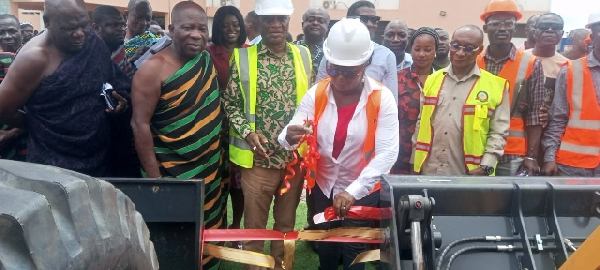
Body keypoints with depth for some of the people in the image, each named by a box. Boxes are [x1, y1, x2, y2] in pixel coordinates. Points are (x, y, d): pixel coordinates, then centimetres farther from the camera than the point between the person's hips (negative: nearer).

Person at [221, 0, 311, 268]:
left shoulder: (303, 55, 5)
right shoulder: (242, 57, -2)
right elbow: (230, 103, 0)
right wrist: (247, 131, -15)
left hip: (296, 156, 3)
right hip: (259, 157, -2)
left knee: (286, 222, 17)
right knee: (254, 223, 10)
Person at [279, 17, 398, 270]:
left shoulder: (382, 98, -18)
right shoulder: (316, 94, -10)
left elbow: (387, 153, -24)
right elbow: (288, 137, -14)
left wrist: (353, 191, -32)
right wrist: (289, 137, -39)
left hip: (363, 190, -3)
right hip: (324, 186, 3)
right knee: (325, 248, 21)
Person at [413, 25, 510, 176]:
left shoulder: (496, 86, -1)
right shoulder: (432, 80, 9)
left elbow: (498, 132, -1)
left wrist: (485, 167, -11)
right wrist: (415, 163, 8)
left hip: (469, 175, -2)